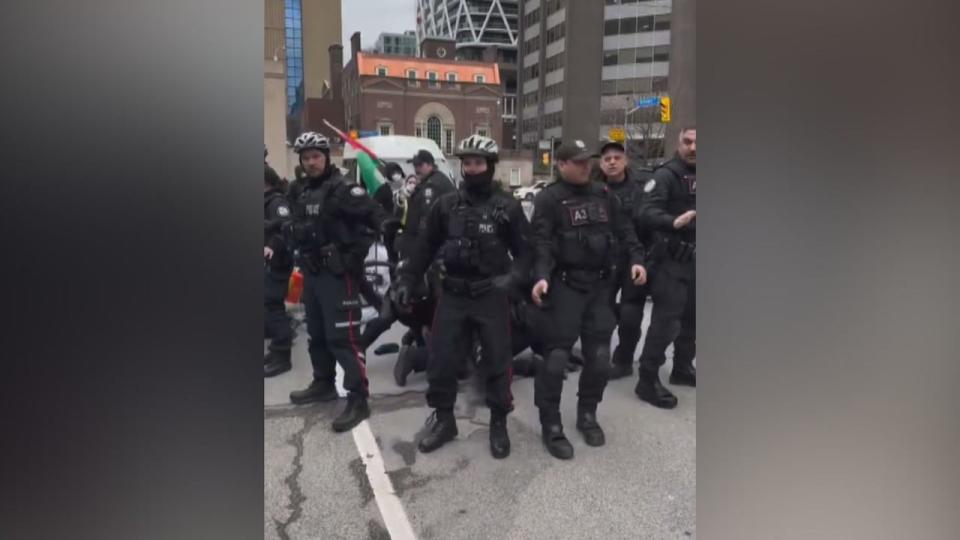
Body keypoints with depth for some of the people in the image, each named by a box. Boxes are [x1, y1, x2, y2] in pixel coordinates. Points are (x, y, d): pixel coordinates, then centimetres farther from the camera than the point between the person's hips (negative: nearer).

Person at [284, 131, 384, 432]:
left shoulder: (342, 189, -13)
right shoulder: (302, 193, 14)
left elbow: (374, 217, -19)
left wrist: (355, 254, -17)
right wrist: (301, 252, 11)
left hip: (338, 274, -9)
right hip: (311, 273, 9)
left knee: (342, 337, -10)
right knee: (317, 334, 18)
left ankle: (358, 400, -4)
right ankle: (324, 384, 35)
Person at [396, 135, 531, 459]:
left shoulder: (508, 207, -2)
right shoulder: (446, 205, 4)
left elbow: (525, 250, 0)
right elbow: (425, 246, 9)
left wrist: (511, 276, -18)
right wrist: (407, 280, 2)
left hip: (491, 296, -2)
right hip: (452, 295, 2)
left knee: (497, 362, 5)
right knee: (440, 359, 5)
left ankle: (498, 425, 22)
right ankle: (443, 420, 24)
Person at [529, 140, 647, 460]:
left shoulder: (604, 195, 13)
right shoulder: (549, 199, -4)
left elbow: (623, 230, 15)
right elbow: (541, 242, -14)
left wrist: (635, 259, -1)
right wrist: (541, 277, -28)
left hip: (600, 285, 6)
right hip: (564, 286, -5)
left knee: (599, 355, 9)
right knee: (556, 355, -5)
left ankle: (587, 415, 27)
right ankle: (550, 425, 8)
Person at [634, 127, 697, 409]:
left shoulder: (696, 176, 13)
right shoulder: (665, 175, -11)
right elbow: (647, 212, -26)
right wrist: (673, 222, -42)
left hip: (694, 259, 8)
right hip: (671, 260, -8)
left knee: (690, 317, 16)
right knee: (666, 320, -10)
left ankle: (682, 368, 32)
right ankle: (648, 380, -3)